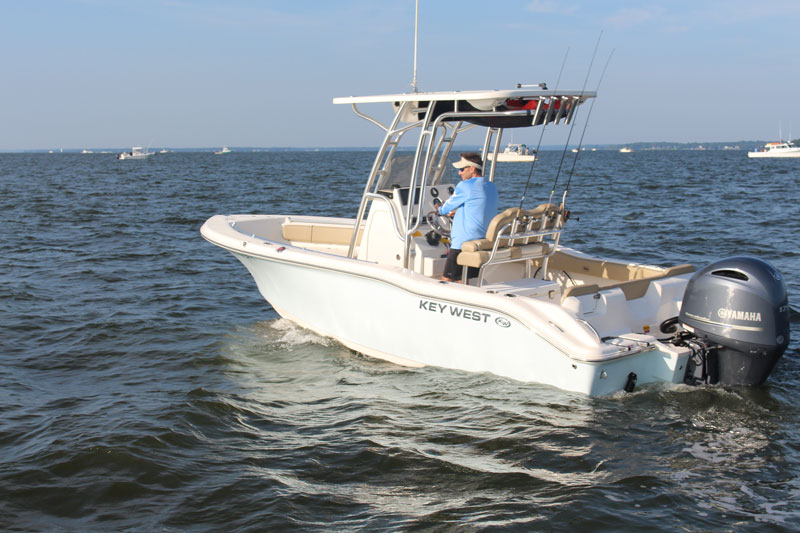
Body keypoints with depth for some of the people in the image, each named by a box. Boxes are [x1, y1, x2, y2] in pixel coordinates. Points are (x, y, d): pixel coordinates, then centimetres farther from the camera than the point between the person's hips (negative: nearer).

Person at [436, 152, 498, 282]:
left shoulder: (465, 186, -12)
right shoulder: (492, 187, 12)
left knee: (446, 281, -2)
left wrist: (439, 208, 23)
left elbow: (446, 209, 0)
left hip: (463, 244, -9)